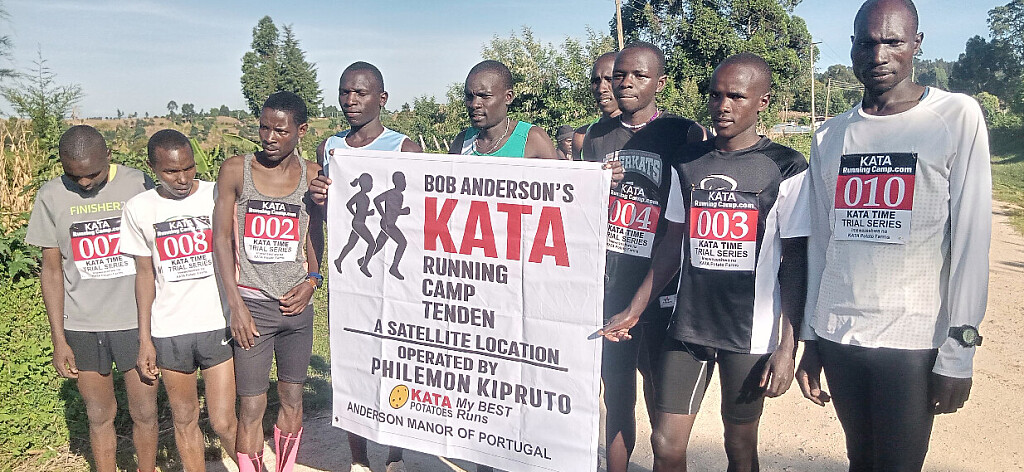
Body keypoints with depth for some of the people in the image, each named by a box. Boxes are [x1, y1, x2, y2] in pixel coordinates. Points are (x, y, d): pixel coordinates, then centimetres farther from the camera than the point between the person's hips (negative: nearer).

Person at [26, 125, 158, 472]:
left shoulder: (139, 185, -5)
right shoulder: (51, 196, 0)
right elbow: (52, 269, 3)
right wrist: (58, 340, 1)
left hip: (137, 321, -1)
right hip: (81, 327, 1)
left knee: (144, 411, 7)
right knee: (99, 415, 12)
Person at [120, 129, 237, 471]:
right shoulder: (139, 209, 2)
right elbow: (145, 274, 7)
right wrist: (145, 340, 5)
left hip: (219, 325, -2)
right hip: (168, 332, 2)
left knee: (223, 423, 0)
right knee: (185, 420, 13)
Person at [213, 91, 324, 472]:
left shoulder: (312, 175, 1)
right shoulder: (236, 170, -4)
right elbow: (221, 238, -3)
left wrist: (312, 281, -5)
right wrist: (235, 304, -8)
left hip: (297, 303, 2)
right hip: (252, 304, -2)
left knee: (292, 398, 14)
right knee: (252, 406, 1)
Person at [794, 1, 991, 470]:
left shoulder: (957, 117, -3)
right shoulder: (830, 137, 8)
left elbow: (971, 242, -6)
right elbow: (820, 243, 10)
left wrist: (958, 354, -9)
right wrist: (810, 342, 10)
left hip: (912, 342, -3)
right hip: (836, 336, 4)